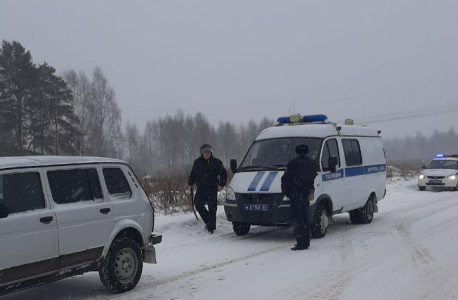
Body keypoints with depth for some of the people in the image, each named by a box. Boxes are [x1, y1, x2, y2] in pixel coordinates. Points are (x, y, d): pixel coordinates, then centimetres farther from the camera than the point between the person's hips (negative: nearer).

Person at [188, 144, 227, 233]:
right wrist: (190, 182, 15)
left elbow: (223, 173, 3)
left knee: (212, 208, -4)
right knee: (198, 205, -2)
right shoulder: (197, 162, 8)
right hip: (200, 188, 4)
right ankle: (208, 221, 18)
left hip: (212, 189, -3)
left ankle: (211, 227, 3)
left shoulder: (216, 162, -2)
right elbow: (193, 174, 20)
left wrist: (221, 184, -2)